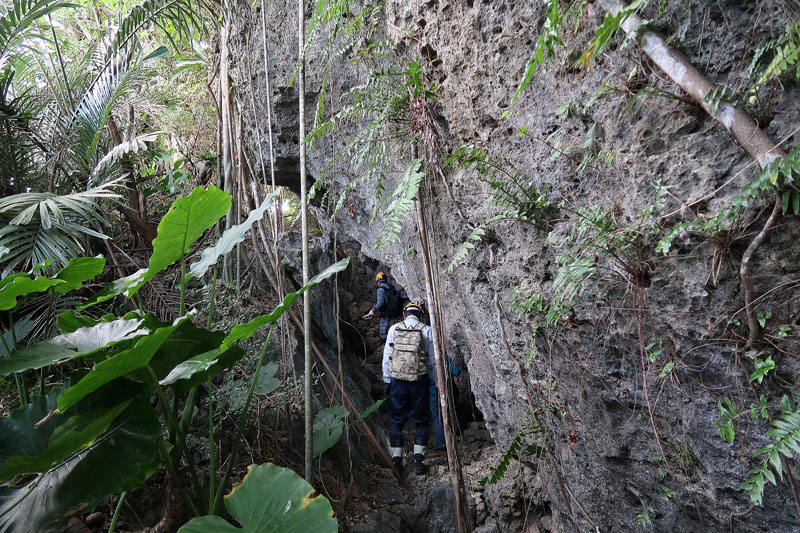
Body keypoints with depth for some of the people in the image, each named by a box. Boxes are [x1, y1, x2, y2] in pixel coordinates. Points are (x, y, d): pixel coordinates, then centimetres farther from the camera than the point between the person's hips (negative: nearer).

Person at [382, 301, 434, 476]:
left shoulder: (394, 328, 1)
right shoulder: (426, 330, -2)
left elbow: (386, 357, 2)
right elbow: (432, 359, -1)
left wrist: (386, 381, 8)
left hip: (397, 381, 1)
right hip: (419, 381, -1)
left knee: (396, 420, 13)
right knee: (421, 420, 12)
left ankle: (397, 460, 15)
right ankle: (418, 462, 10)